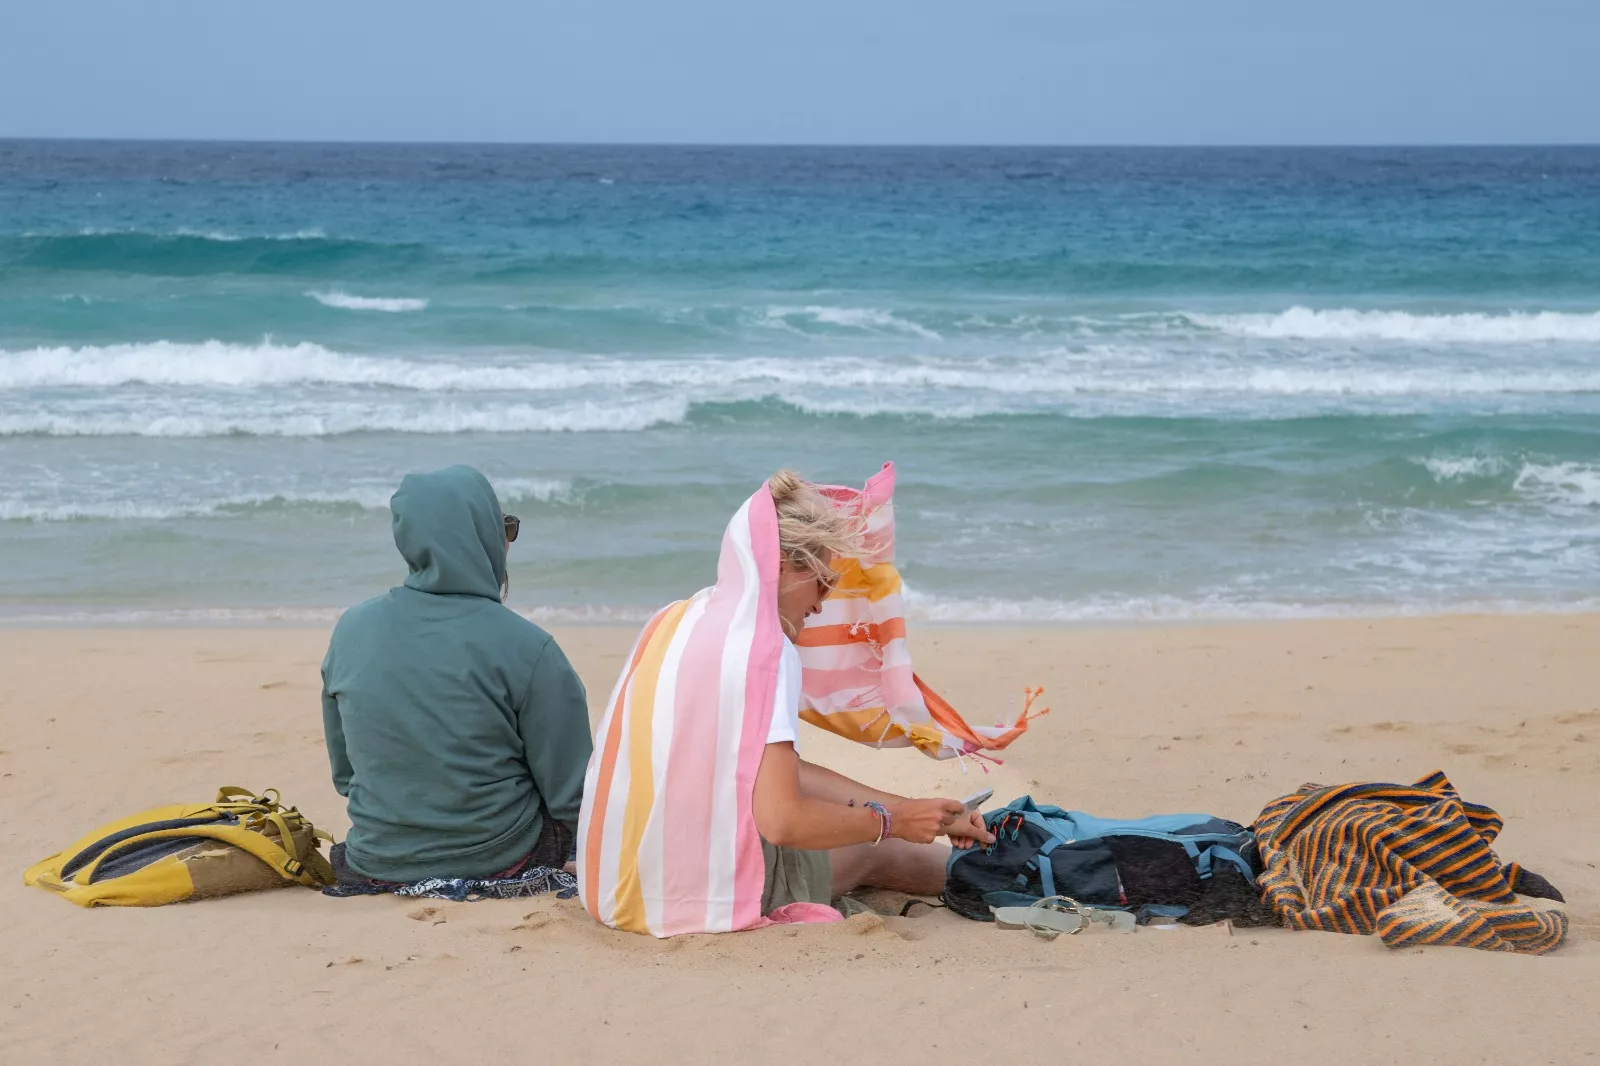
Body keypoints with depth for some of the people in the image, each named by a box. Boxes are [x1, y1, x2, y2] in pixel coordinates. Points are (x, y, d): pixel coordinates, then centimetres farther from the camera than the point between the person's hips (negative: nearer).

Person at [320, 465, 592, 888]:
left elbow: (344, 774, 8)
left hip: (377, 867, 6)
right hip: (501, 864, -6)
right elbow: (573, 797, -13)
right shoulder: (525, 648, -17)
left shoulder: (351, 631, -3)